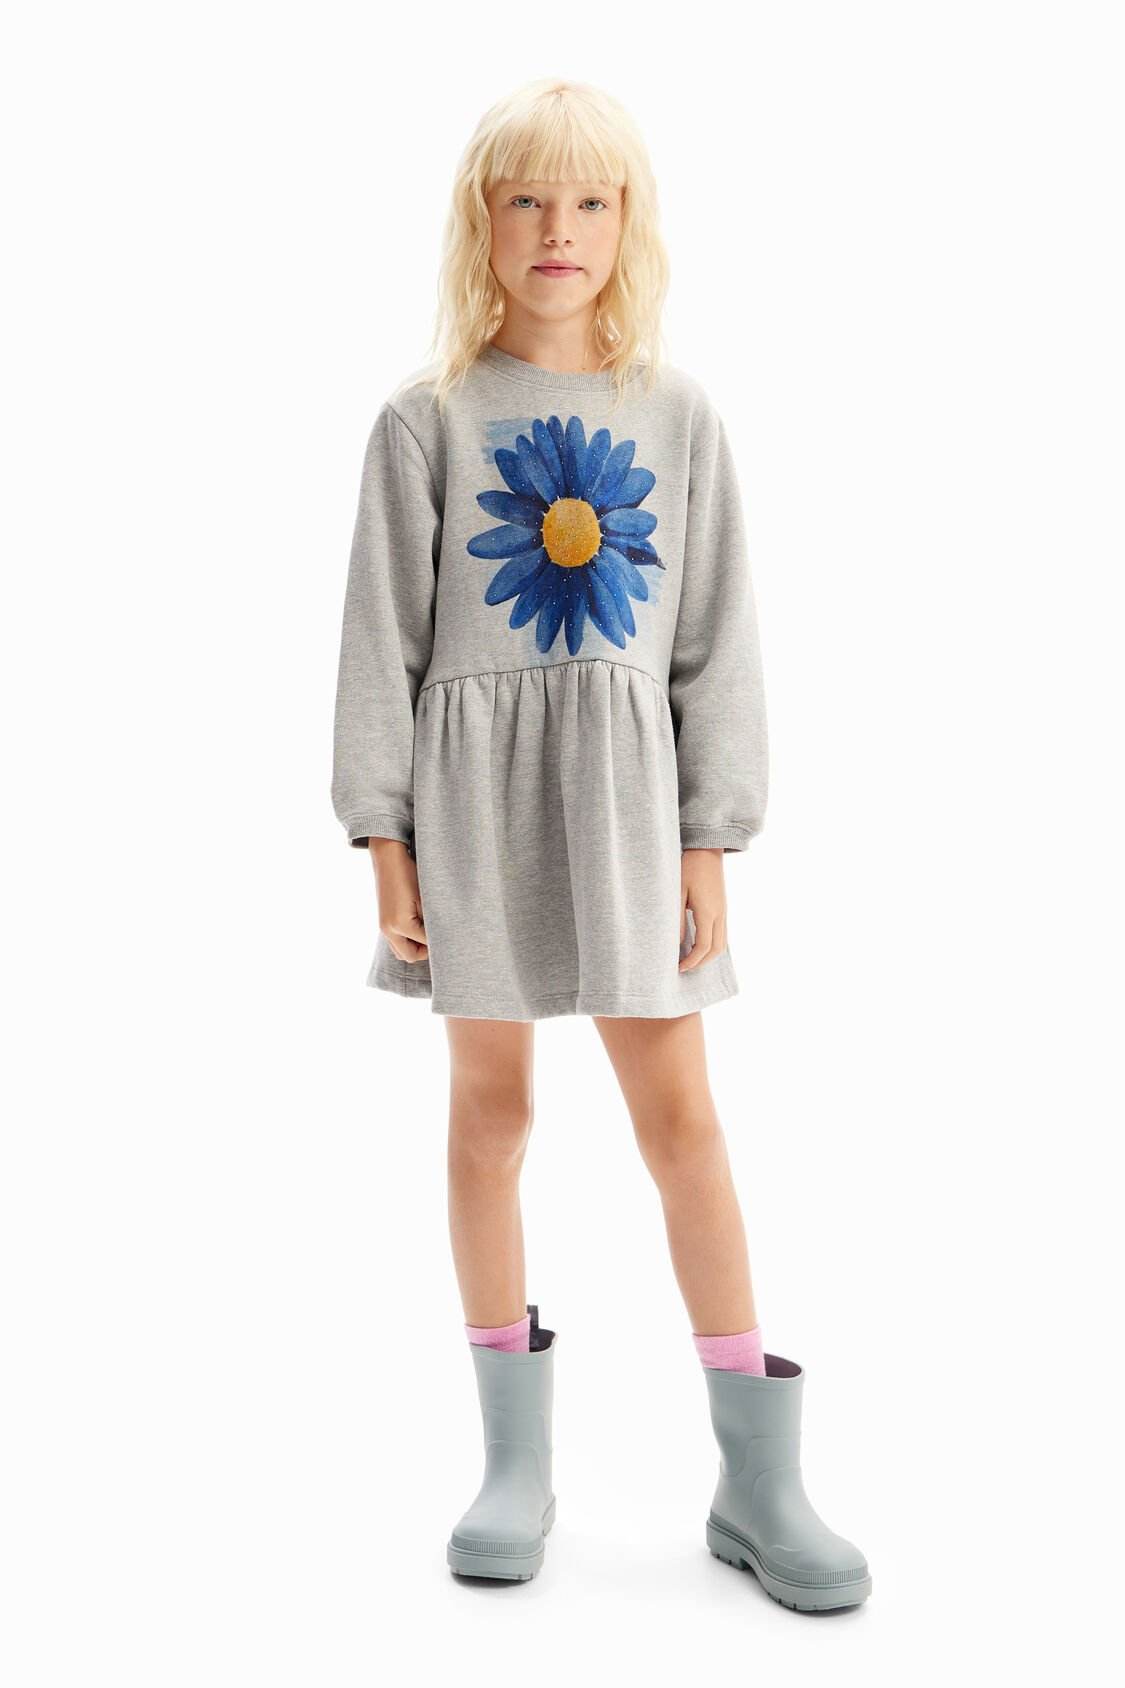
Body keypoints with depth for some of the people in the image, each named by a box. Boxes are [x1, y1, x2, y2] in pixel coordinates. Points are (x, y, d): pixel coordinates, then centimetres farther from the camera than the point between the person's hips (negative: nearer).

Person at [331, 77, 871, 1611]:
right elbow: (384, 638, 1)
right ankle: (517, 1457, 20)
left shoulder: (679, 415, 5)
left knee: (680, 1109, 0)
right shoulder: (426, 419, 2)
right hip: (475, 783, 0)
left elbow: (717, 639, 4)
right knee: (491, 1102, 6)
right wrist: (384, 838, -5)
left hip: (626, 790, 1)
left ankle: (758, 1477, 10)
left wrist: (709, 841, -1)